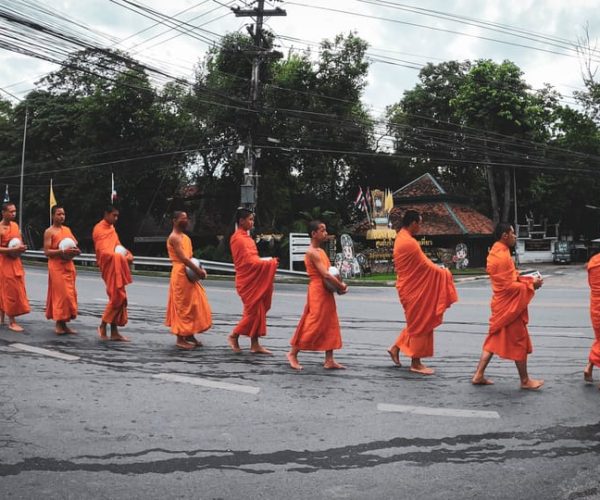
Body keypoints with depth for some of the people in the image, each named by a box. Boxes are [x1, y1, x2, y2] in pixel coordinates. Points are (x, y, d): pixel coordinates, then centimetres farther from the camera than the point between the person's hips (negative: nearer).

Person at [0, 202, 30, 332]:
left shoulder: (15, 225, 9)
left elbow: (20, 241, 19)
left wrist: (21, 247, -2)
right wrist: (13, 249, -27)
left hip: (16, 262, 7)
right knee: (10, 291, -6)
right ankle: (12, 322, 0)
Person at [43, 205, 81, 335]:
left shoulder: (67, 230, 14)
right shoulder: (49, 232, -5)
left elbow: (76, 245, 18)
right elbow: (47, 251, -12)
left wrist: (76, 251, -5)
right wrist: (62, 251, -23)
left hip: (69, 265, 7)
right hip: (56, 267, -7)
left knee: (70, 294, 6)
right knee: (60, 294, -8)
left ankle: (64, 323, 12)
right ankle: (59, 324, 0)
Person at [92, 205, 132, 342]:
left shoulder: (111, 229, 19)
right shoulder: (99, 229, -9)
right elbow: (103, 252, -17)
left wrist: (127, 254, 0)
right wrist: (122, 257, -21)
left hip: (117, 267, 9)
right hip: (110, 267, -8)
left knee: (119, 298, 6)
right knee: (117, 297, -11)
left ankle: (114, 332, 9)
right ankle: (103, 326, 3)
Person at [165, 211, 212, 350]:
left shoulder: (185, 237, 18)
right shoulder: (174, 237, -13)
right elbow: (183, 258, -21)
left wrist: (198, 268, 3)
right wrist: (197, 270, -21)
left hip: (189, 274, 10)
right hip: (181, 274, -10)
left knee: (194, 304, 11)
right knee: (183, 306, -6)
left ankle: (189, 335, 19)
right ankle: (180, 339, 0)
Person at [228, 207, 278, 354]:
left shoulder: (246, 237, 17)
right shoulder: (238, 239, -15)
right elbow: (248, 261, -20)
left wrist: (267, 262, 2)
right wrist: (269, 263, -15)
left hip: (254, 280, 9)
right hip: (248, 281, -9)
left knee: (259, 312, 8)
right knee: (253, 312, -6)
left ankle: (255, 344, 12)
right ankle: (233, 336, 11)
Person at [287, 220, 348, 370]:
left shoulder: (321, 251, 15)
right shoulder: (312, 252, -15)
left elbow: (329, 272, 14)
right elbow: (325, 275, -21)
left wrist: (339, 285, -2)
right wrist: (341, 286, -12)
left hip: (327, 293, 9)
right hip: (317, 292, -9)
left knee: (330, 326, 9)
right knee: (313, 325, -4)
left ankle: (329, 360, 12)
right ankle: (293, 353, 10)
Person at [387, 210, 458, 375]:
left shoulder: (401, 238, 9)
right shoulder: (409, 243, -24)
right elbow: (425, 265, -20)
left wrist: (440, 272, 7)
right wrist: (443, 272, -5)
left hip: (410, 287, 10)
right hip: (414, 290, -10)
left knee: (416, 323, 20)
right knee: (420, 324, 2)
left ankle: (396, 348, 24)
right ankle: (416, 363, 11)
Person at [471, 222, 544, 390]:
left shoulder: (495, 252, 9)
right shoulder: (503, 256, -22)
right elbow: (510, 286, -23)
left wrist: (524, 279, 5)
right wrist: (530, 284, -13)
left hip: (501, 304, 10)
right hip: (509, 306, -10)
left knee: (494, 339, 13)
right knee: (520, 342, 2)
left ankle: (479, 375, 14)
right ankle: (525, 381, 13)